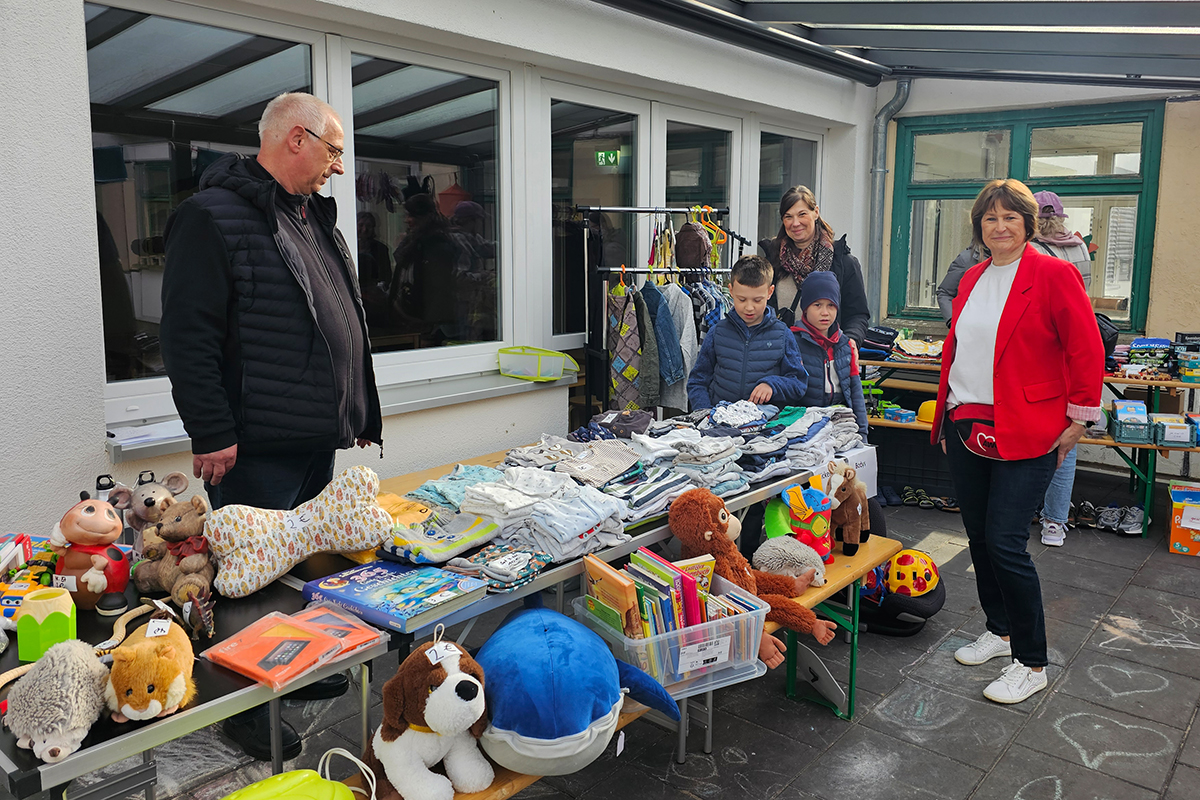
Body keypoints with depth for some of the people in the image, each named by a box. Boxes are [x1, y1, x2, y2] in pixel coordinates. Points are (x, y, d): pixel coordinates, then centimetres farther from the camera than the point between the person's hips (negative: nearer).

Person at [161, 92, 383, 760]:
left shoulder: (318, 217, 16)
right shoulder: (213, 216, -12)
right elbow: (189, 336, -17)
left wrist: (358, 409, 19)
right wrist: (212, 434, -19)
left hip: (317, 437, 9)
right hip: (256, 446, -9)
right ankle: (246, 708, 19)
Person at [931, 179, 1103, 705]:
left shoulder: (1053, 275, -8)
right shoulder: (972, 279, 13)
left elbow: (1087, 351, -8)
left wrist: (1077, 421, -7)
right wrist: (946, 413, 17)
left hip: (1024, 434, -7)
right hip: (965, 427, 7)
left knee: (1005, 543, -7)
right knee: (979, 537, 14)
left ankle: (1032, 665, 9)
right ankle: (1000, 631, 33)